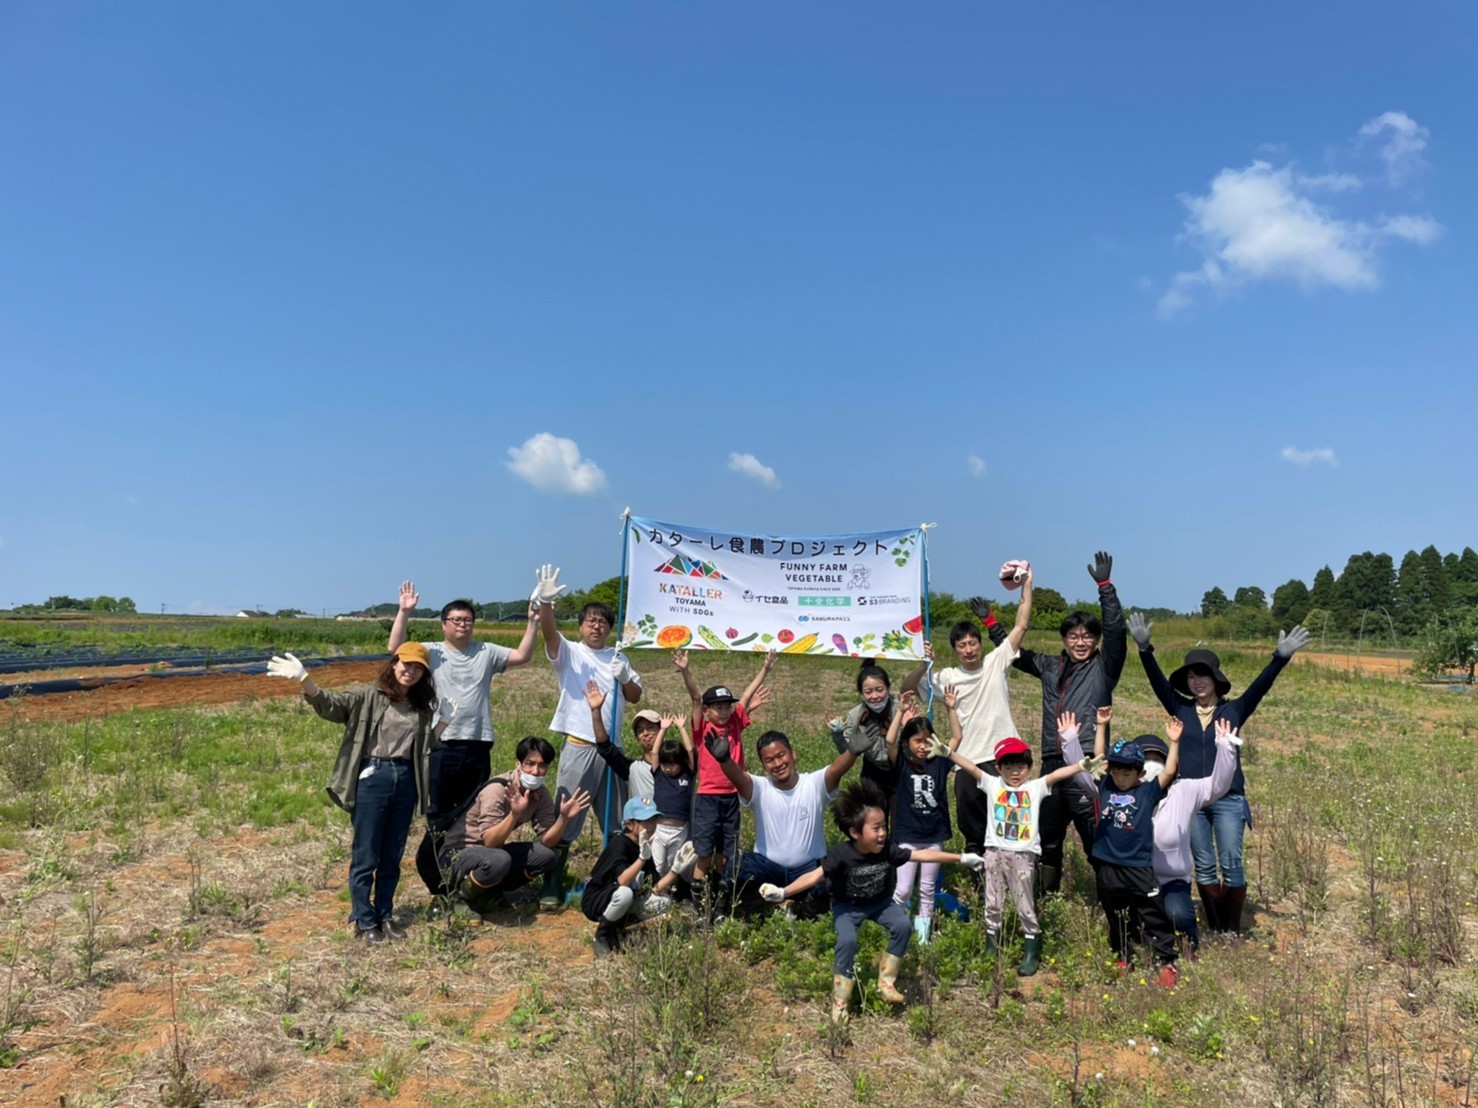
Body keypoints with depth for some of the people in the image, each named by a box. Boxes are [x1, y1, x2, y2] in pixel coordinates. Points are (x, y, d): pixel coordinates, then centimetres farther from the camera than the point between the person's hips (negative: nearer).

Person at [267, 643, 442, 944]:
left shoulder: (421, 708, 10)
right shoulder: (368, 697, -3)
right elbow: (329, 704, -17)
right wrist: (303, 679, -32)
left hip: (405, 781, 4)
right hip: (372, 779, -4)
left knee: (392, 857, 13)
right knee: (366, 857, 3)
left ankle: (385, 917, 26)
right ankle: (365, 922, 16)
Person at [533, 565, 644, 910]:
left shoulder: (618, 658, 14)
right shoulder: (568, 652, 0)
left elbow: (635, 697, 14)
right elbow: (549, 632, -21)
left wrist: (625, 678, -7)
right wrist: (545, 602, -41)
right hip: (578, 748, -5)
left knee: (616, 821, 13)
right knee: (565, 820, -2)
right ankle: (552, 887, 5)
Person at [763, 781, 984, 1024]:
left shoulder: (888, 849, -22)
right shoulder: (841, 854, -32)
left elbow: (922, 854, -15)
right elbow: (814, 876, -39)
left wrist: (961, 857, -13)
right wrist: (783, 892, -54)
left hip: (880, 902, 4)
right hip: (847, 906, -3)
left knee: (902, 925, -22)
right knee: (847, 941, -27)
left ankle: (886, 982, -2)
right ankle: (839, 1002, -8)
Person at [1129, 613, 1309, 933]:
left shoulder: (1234, 710, 3)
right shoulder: (1181, 710, 6)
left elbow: (1261, 686, -9)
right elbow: (1158, 682, -5)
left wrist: (1280, 657, -25)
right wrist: (1145, 648, -20)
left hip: (1228, 800, -2)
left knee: (1231, 865, 1)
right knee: (1204, 867, 8)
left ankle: (1233, 931, 12)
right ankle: (1214, 929, 18)